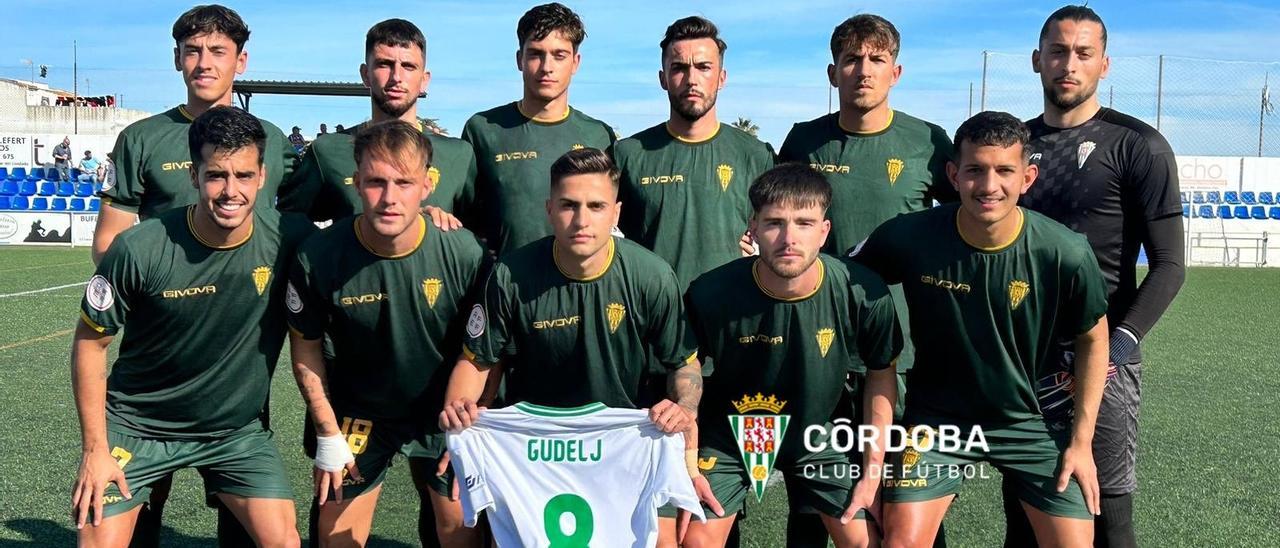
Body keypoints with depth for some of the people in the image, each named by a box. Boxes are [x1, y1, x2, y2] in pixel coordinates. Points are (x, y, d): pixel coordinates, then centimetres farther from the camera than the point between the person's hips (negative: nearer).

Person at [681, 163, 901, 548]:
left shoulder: (864, 294, -24)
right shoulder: (710, 293, -27)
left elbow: (881, 374, -5)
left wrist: (873, 472, -3)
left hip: (818, 431, 1)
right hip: (728, 433, -1)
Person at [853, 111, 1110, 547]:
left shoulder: (1067, 254, -19)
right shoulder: (908, 237, -20)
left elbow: (1093, 339, -2)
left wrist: (1081, 441, -2)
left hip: (1033, 421, 1)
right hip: (937, 416, 0)